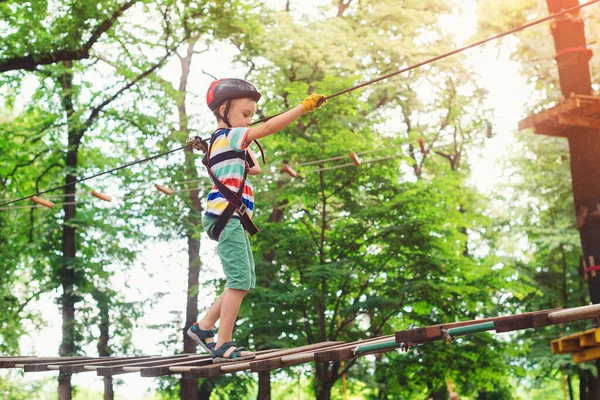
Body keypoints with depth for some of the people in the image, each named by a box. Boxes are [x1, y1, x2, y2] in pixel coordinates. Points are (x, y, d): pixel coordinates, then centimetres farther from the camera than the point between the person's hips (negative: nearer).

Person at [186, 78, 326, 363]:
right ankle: (223, 345, -12)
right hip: (226, 217, -10)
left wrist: (245, 147, 23)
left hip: (232, 219, 10)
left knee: (245, 281, 12)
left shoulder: (231, 142, 22)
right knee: (240, 280, -13)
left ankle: (204, 327, 16)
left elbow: (255, 168, 28)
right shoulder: (228, 136, -7)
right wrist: (305, 106, -18)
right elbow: (270, 127, -18)